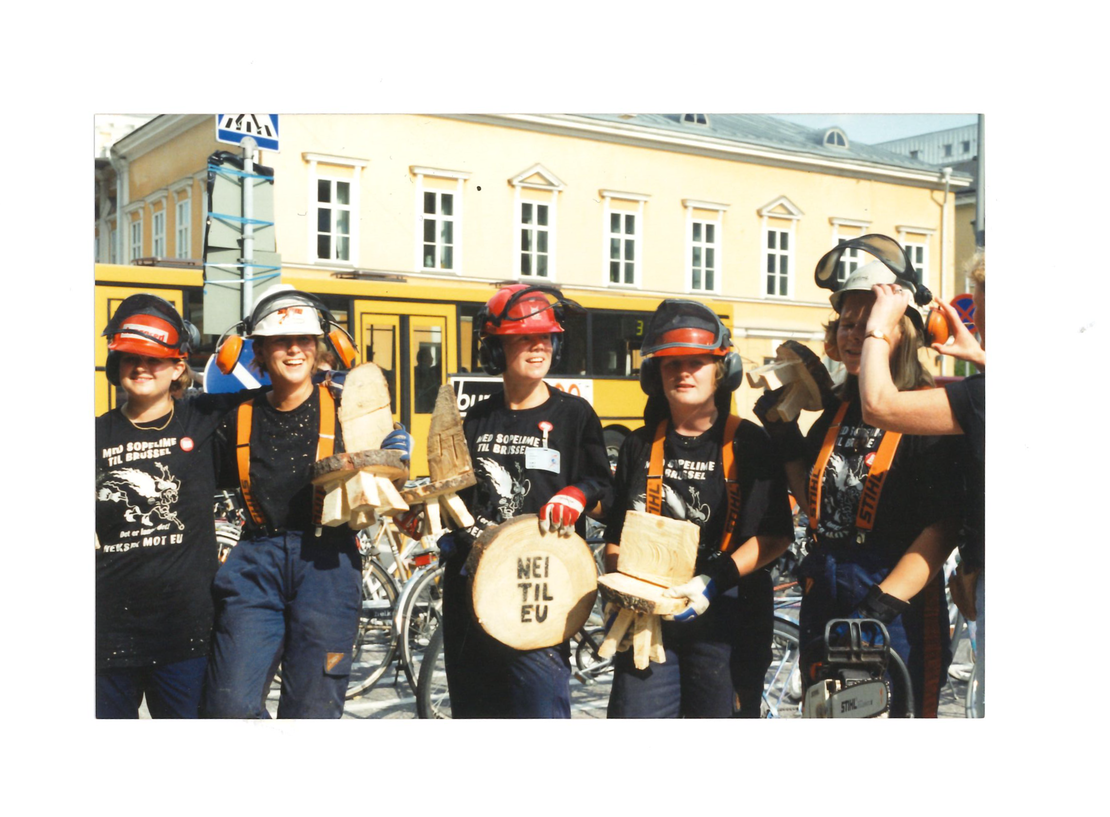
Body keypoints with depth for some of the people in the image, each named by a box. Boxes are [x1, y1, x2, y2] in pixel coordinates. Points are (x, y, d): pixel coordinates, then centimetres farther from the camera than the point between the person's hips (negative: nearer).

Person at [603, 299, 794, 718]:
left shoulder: (747, 443, 1)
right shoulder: (640, 446, 12)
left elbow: (775, 536, -5)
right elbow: (616, 538, 14)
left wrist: (715, 581, -17)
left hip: (727, 618, -2)